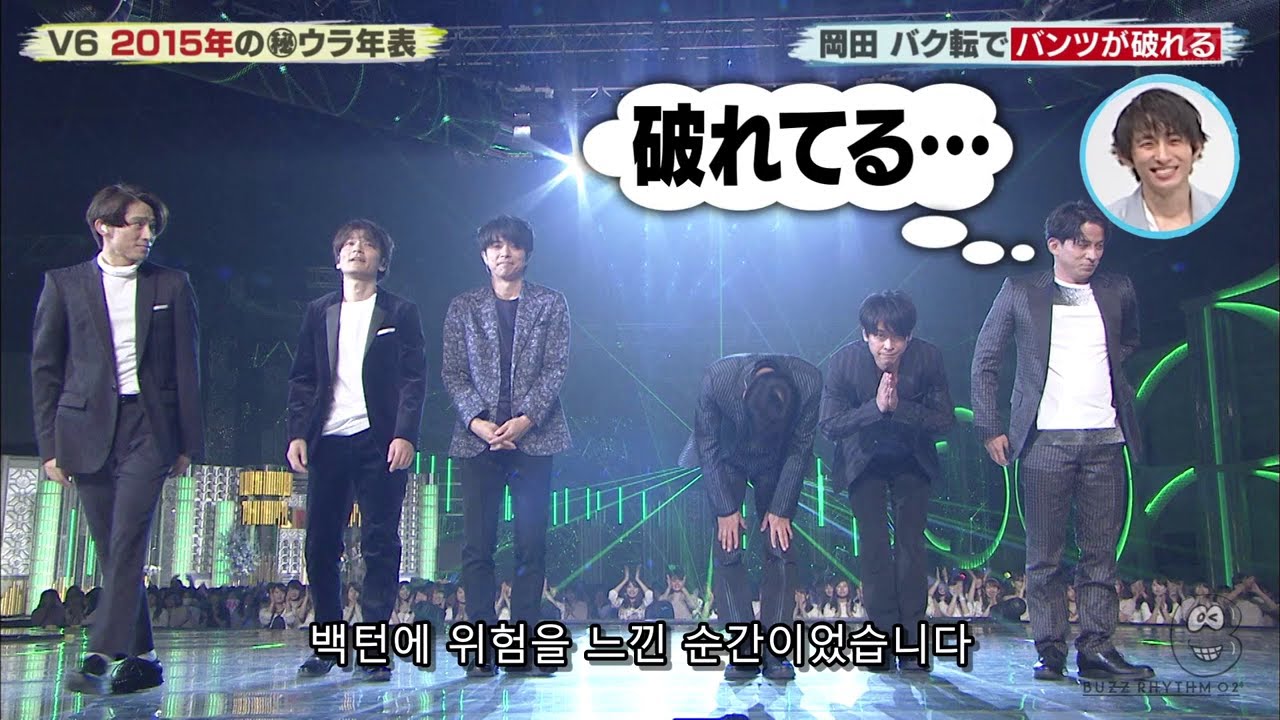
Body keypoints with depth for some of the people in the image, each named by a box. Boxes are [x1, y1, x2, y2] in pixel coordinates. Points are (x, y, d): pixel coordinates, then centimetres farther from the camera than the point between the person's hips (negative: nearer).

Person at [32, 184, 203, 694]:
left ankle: (101, 657, -13)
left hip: (147, 428, -1)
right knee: (111, 550, 5)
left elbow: (187, 369, 7)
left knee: (128, 542, -13)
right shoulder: (64, 284, 9)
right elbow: (45, 368, 8)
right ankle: (140, 658, 14)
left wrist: (187, 443, 3)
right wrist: (50, 444, 1)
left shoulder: (171, 286, 9)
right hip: (87, 430, 1)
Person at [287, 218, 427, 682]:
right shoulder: (319, 312, 17)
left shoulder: (400, 313, 8)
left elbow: (414, 379, 0)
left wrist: (405, 435, -12)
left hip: (378, 440, -3)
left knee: (380, 544, -3)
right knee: (320, 544, 4)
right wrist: (297, 433, 1)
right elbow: (302, 379, 13)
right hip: (327, 440, 3)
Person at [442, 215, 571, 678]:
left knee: (531, 544, -2)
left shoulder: (550, 304, 10)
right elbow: (453, 372, 6)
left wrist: (525, 419, -12)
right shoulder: (463, 308, 13)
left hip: (533, 436, -1)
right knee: (477, 546, -3)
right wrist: (476, 420, -10)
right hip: (479, 437, 1)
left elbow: (557, 368, 1)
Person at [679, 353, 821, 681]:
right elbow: (707, 445, -19)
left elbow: (800, 447, -15)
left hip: (777, 463, 1)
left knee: (780, 548, -8)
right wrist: (725, 509, -16)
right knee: (726, 550, -10)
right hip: (727, 460, -1)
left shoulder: (809, 382, -29)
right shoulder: (717, 379, -32)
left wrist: (781, 509, -13)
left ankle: (775, 653, -2)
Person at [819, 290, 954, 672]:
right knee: (874, 546, -7)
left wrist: (899, 407, -33)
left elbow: (945, 420, -18)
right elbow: (829, 424, -21)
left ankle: (913, 639, 0)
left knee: (911, 543, -7)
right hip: (863, 460, 0)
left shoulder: (928, 357, -20)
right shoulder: (844, 360, -22)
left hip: (911, 460, 1)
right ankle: (884, 636, 1)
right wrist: (875, 407, -34)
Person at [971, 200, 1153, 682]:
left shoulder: (1118, 292, 12)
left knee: (1101, 552, 4)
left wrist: (1109, 371, 15)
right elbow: (984, 362, 5)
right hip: (1046, 439, -3)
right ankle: (1050, 650, 8)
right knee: (1044, 554, 1)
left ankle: (1096, 648, 11)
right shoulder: (1020, 293, 4)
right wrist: (990, 428, -1)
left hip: (1105, 438, 3)